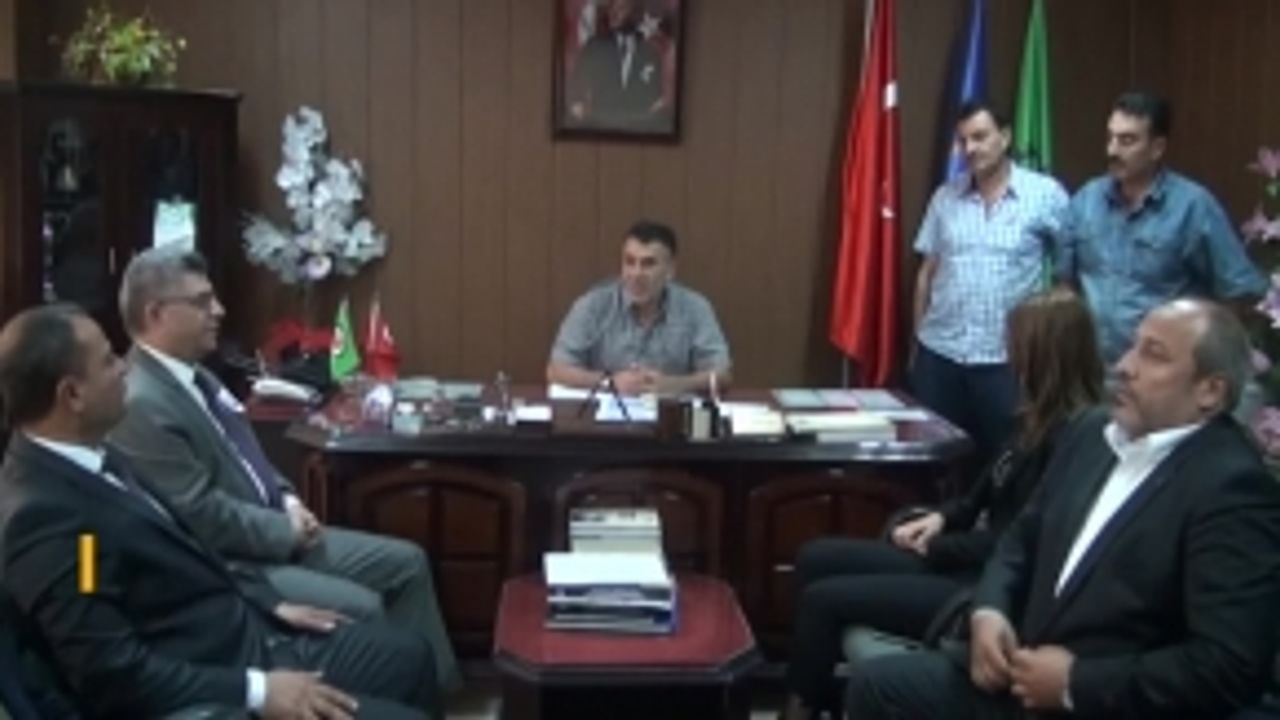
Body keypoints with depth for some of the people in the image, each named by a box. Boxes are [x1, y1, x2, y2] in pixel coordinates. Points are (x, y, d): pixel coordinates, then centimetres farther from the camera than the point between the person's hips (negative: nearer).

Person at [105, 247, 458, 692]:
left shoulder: (192, 374, 11)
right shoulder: (141, 405, -21)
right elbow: (200, 515, -24)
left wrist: (286, 499, 3)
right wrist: (286, 529, -14)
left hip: (272, 532, 10)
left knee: (406, 563, 7)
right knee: (362, 609, -23)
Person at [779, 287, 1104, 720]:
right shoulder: (1042, 419, 9)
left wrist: (939, 547, -11)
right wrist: (942, 518, -1)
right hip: (968, 562, 10)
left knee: (824, 599, -11)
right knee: (816, 559, 5)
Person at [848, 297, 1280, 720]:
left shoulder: (1234, 489, -17)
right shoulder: (1094, 431, 7)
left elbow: (1231, 667, -23)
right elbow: (1025, 536, 17)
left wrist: (1076, 683, -20)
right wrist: (988, 610, -3)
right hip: (1022, 669, 8)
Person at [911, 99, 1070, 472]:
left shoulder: (1045, 194, -4)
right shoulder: (945, 196, 7)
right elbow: (927, 272, 12)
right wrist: (917, 340, 13)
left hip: (1007, 358, -3)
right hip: (940, 354, 3)